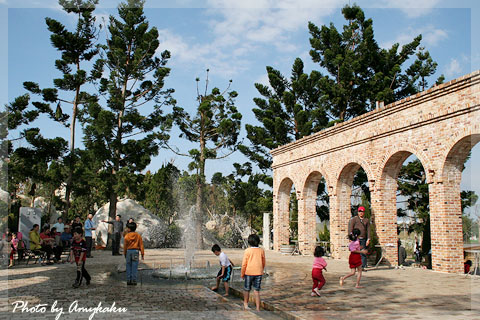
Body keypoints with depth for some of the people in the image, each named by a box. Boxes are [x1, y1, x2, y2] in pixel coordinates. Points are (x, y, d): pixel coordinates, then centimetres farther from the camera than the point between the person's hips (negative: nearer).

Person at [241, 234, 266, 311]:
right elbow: (263, 263, 11)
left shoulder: (247, 251, -8)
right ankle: (258, 308, 5)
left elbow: (244, 264, -6)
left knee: (247, 289, 15)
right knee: (257, 291, 6)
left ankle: (245, 304, 28)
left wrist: (242, 274, 5)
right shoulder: (261, 251, 1)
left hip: (249, 273, -2)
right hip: (259, 273, 2)